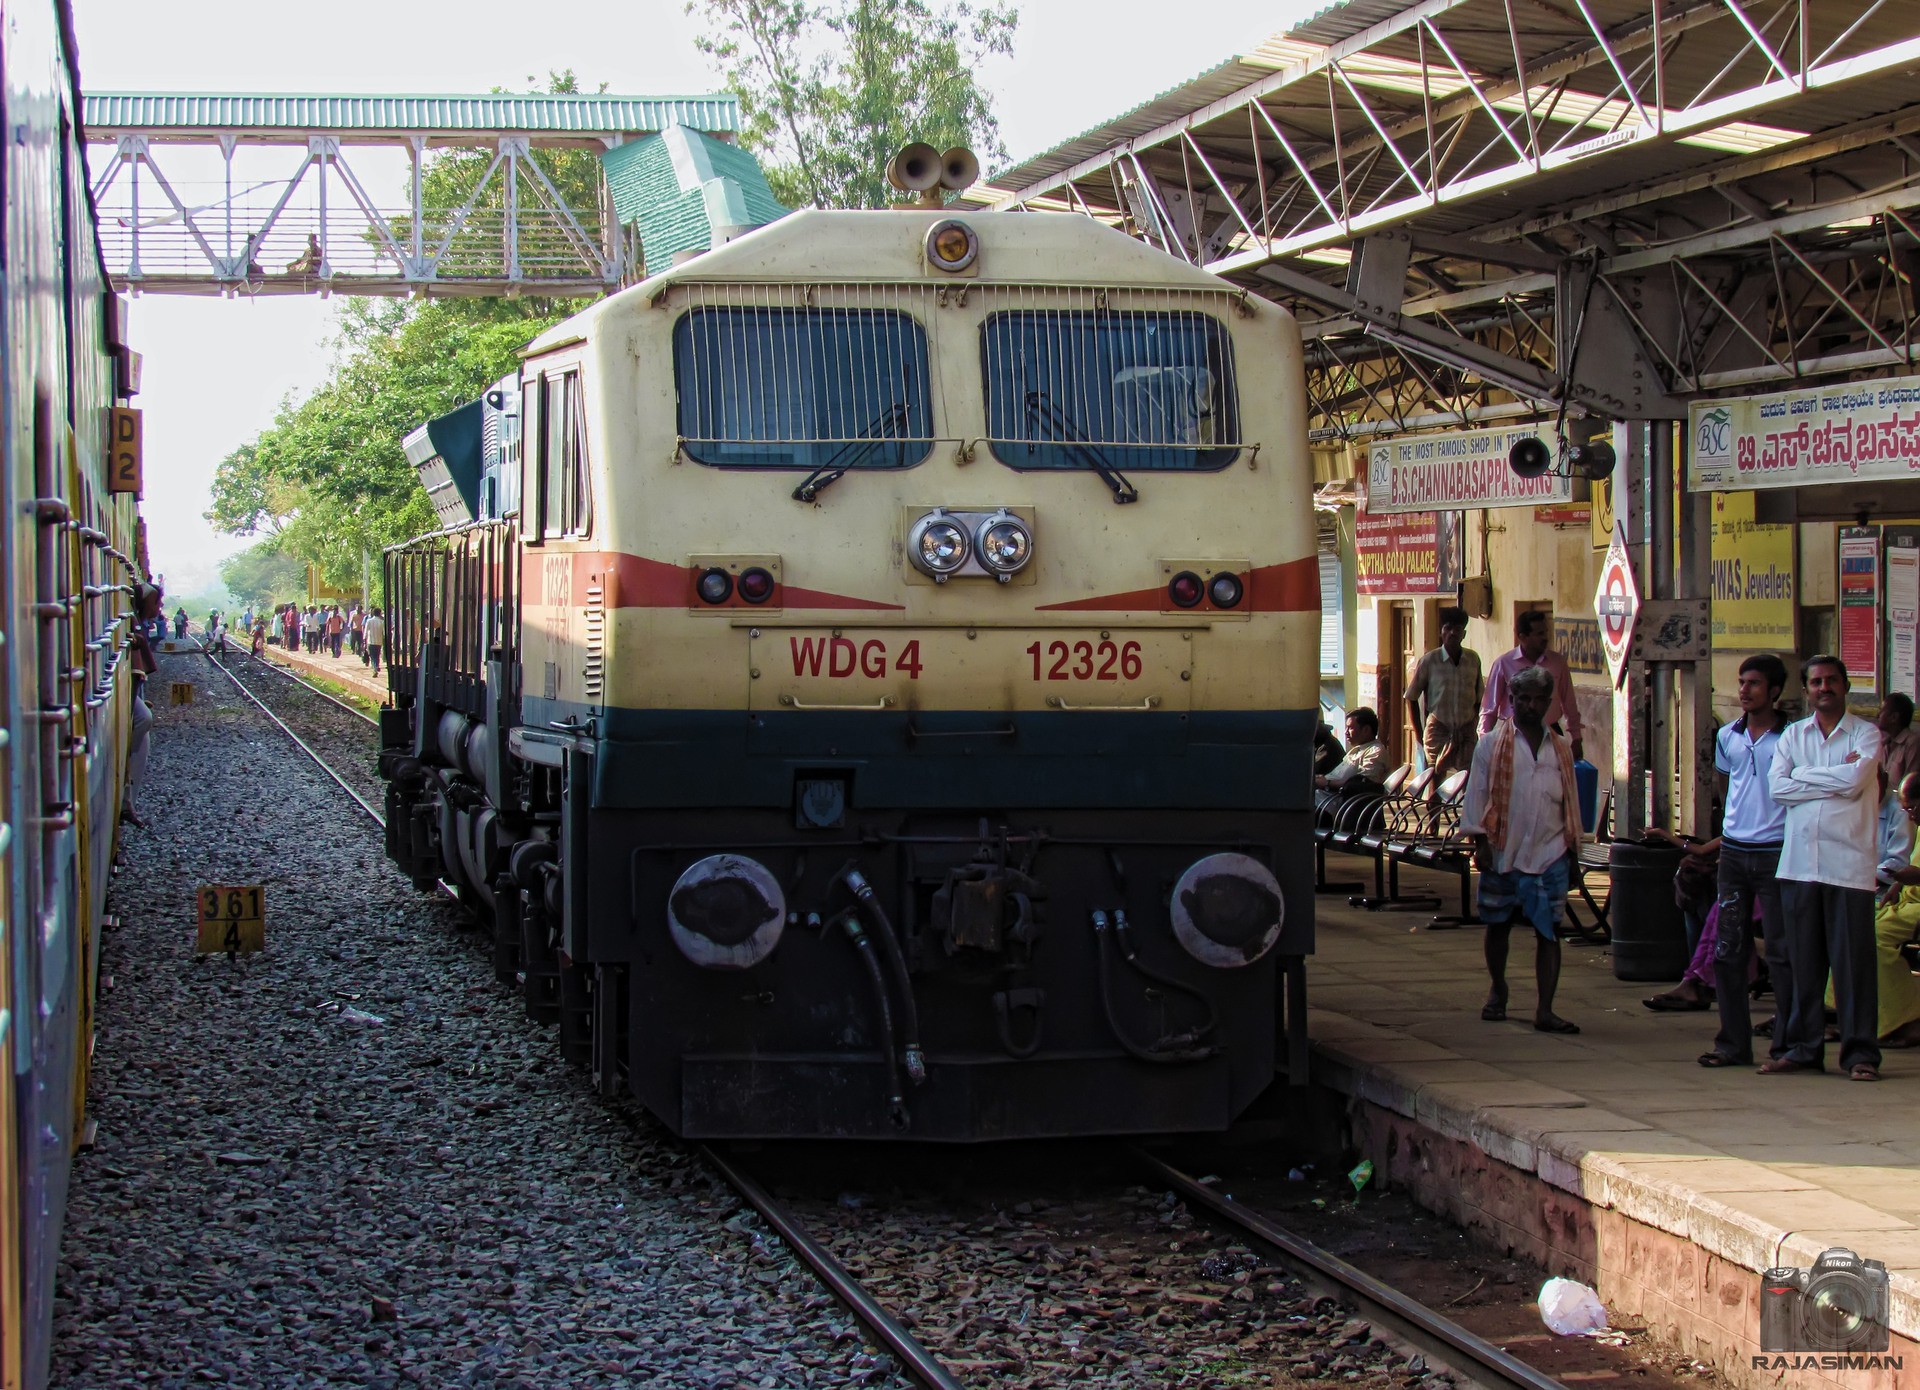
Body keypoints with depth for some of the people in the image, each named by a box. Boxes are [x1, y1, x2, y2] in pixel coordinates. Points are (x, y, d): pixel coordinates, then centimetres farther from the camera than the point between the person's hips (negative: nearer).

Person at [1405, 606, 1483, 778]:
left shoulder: (1473, 659, 5)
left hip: (1467, 731, 2)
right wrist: (1420, 734, 0)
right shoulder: (1429, 661, -4)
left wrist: (1477, 728, 8)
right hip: (1438, 730, -2)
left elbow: (1479, 698, 14)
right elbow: (1411, 698, 2)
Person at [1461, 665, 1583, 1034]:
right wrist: (1480, 842, -6)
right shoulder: (1492, 745, 0)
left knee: (1548, 931, -3)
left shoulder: (1561, 749, 9)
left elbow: (1570, 800, 14)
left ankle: (1545, 1010, -3)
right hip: (1503, 853, -1)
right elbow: (1477, 793, 0)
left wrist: (1571, 845, 11)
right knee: (1498, 925, 12)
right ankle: (1498, 990, 34)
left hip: (1549, 855, 1)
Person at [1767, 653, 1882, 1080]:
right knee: (1803, 959, 6)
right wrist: (1834, 780, -6)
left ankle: (1860, 1051, 0)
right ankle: (1803, 1047, 12)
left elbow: (1855, 780, -13)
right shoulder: (1793, 735, 14)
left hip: (1849, 862, -3)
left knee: (1853, 958, -4)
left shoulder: (1866, 734, 4)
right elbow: (1778, 786, 0)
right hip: (1799, 862, 3)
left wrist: (1804, 775, -2)